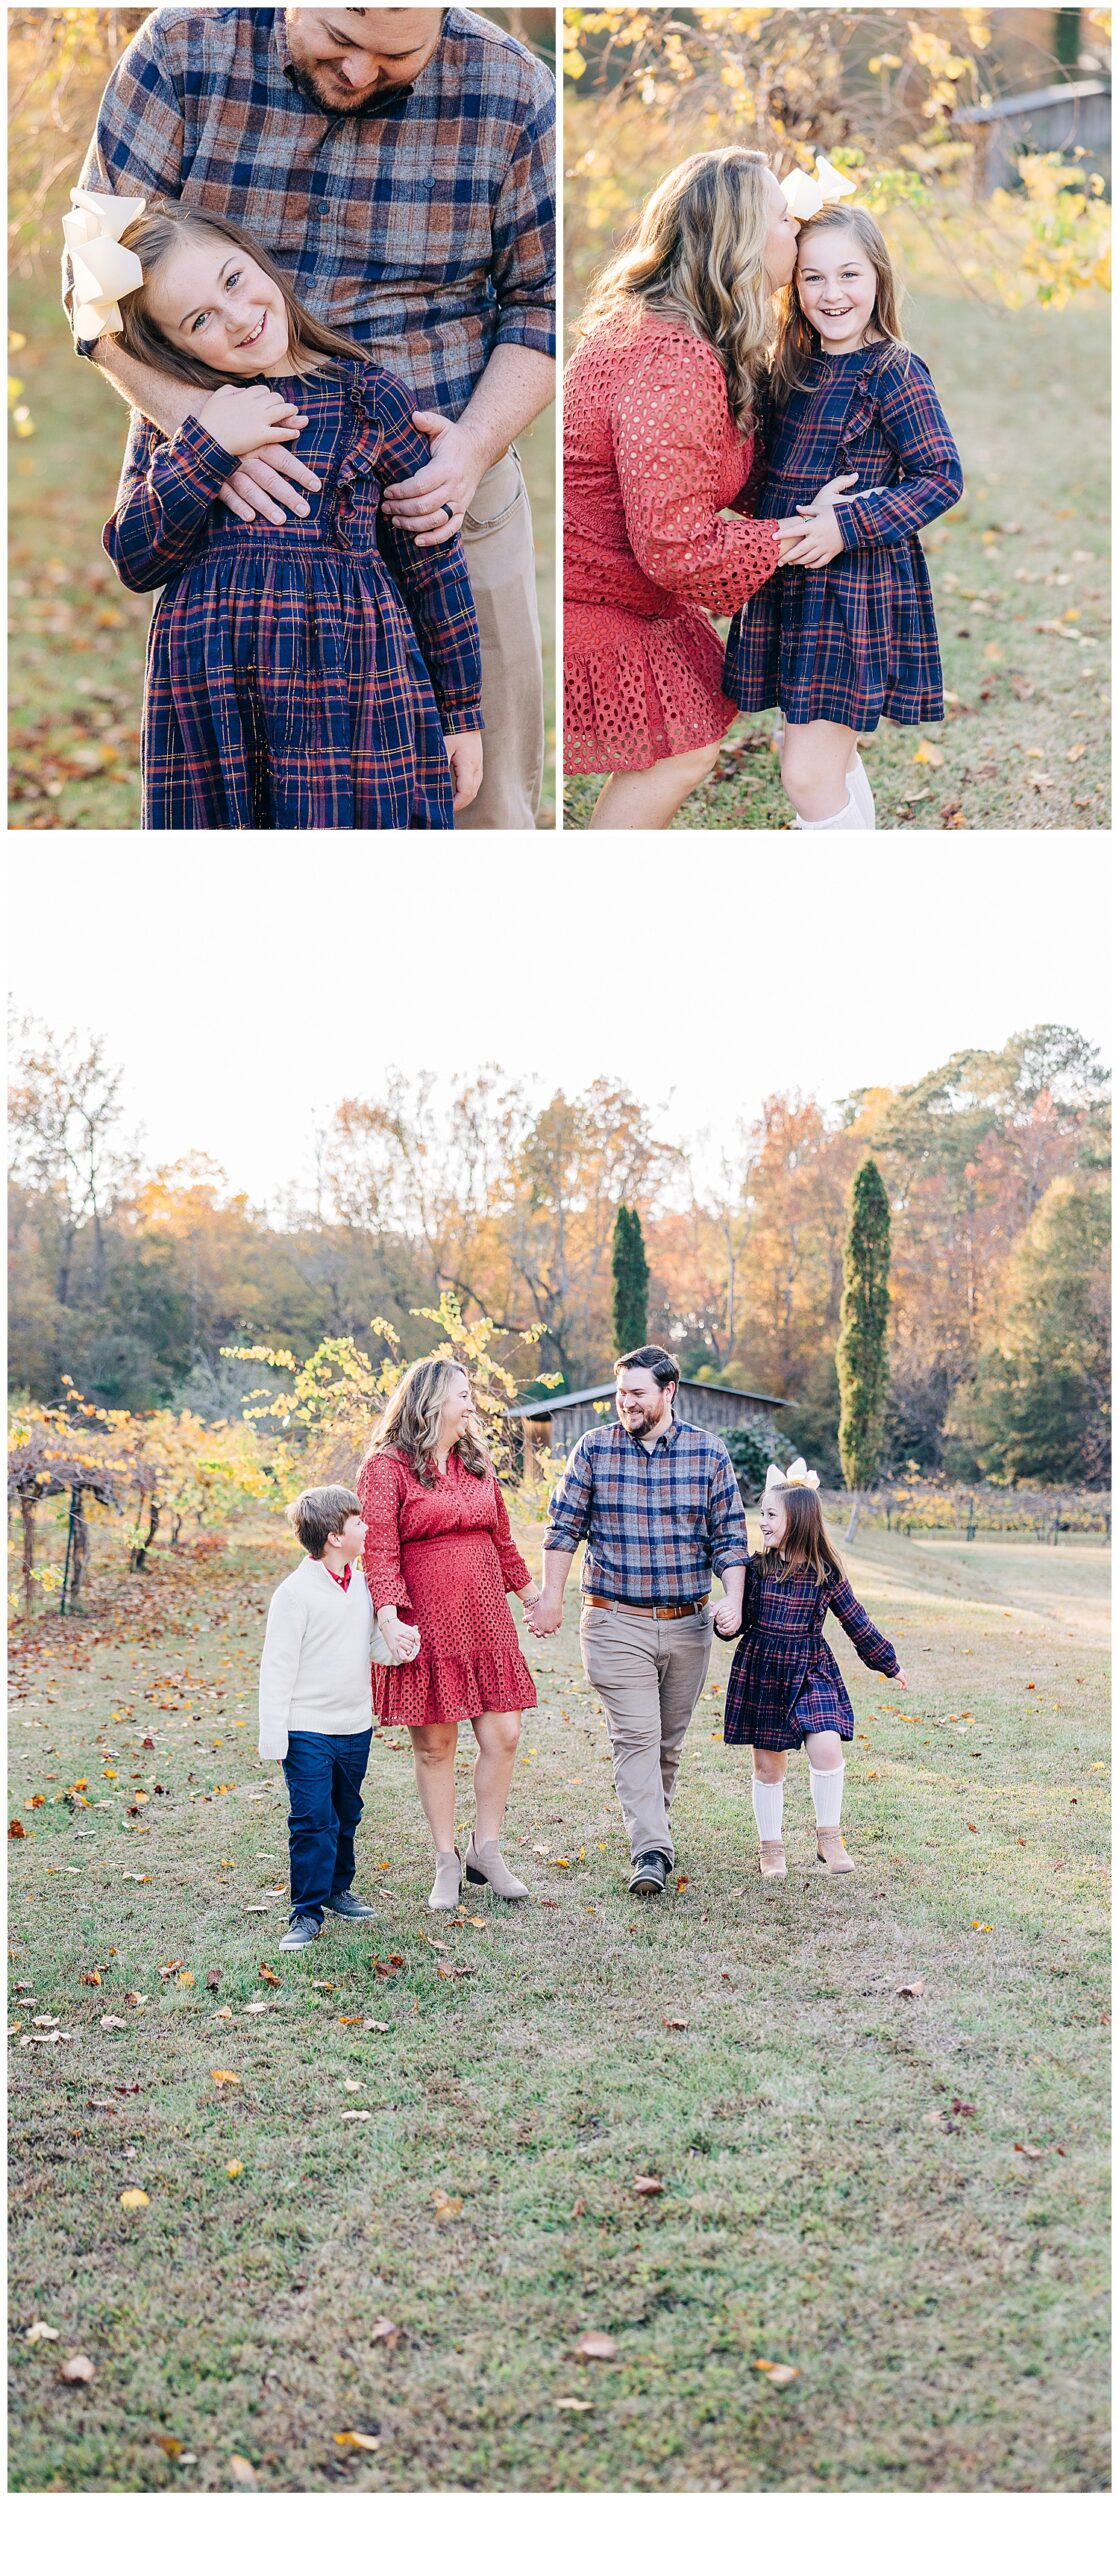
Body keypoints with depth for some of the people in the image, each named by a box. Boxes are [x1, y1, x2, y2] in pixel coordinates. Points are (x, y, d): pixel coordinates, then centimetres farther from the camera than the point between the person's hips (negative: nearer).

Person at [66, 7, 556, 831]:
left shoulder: (509, 91, -3)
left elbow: (541, 302, 4)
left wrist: (476, 446, -14)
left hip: (441, 496, 0)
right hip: (248, 497, 0)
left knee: (482, 800, 3)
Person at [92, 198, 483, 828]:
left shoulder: (371, 397, 3)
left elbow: (435, 569, 7)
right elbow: (134, 563, 1)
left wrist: (461, 716, 9)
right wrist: (205, 446, -10)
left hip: (354, 697, -1)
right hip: (207, 703, 2)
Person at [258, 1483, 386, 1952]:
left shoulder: (361, 1586, 6)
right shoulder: (295, 1593, -15)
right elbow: (277, 1667, -14)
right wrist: (273, 1737, -16)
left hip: (355, 1726, 7)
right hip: (308, 1731, -7)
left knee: (346, 1815, 18)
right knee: (312, 1820, -6)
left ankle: (338, 1889, 35)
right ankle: (307, 1912, 3)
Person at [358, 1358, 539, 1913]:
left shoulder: (477, 1464, 14)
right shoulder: (387, 1467, -6)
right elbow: (379, 1549, -14)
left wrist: (528, 1592, 31)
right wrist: (389, 1615, -26)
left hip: (485, 1622, 6)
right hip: (424, 1625, -6)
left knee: (503, 1736, 1)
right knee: (434, 1746, 2)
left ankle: (486, 1851, 18)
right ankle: (446, 1863, 15)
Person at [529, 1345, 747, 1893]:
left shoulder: (709, 1452, 3)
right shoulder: (594, 1449, 0)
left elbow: (729, 1535, 5)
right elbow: (564, 1528, 4)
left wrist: (734, 1599, -8)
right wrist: (551, 1597, -1)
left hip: (687, 1623, 2)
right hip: (616, 1622, -2)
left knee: (669, 1740, 11)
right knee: (635, 1734, -11)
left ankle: (652, 1825, 28)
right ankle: (650, 1852, -14)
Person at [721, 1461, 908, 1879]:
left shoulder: (824, 1572, -5)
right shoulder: (756, 1567, -4)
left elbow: (856, 1622, 5)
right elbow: (741, 1619, 1)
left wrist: (888, 1664, 11)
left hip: (810, 1673, -1)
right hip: (761, 1673, 1)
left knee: (826, 1748, -18)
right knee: (768, 1763, 6)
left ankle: (828, 1836, 1)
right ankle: (771, 1845, 22)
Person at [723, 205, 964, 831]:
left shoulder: (894, 372, -11)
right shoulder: (796, 368, 9)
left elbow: (942, 477, -14)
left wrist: (847, 525, -21)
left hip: (858, 588, -7)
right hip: (792, 585, 7)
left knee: (808, 773, -9)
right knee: (834, 757, 18)